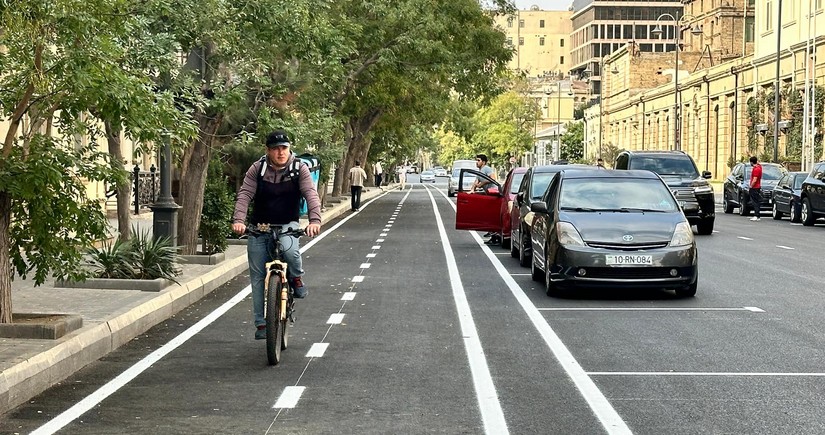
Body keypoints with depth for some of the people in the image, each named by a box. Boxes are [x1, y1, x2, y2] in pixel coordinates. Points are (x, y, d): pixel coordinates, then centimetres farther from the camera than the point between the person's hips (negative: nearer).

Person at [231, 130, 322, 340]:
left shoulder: (299, 169, -5)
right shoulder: (257, 169, -3)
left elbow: (311, 194, -15)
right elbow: (245, 195, -12)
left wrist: (315, 220, -33)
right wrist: (238, 220, -29)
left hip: (287, 225, -1)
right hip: (259, 227, 2)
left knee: (290, 249, -35)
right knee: (258, 276, 1)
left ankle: (296, 278, -1)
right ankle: (261, 323, 10)